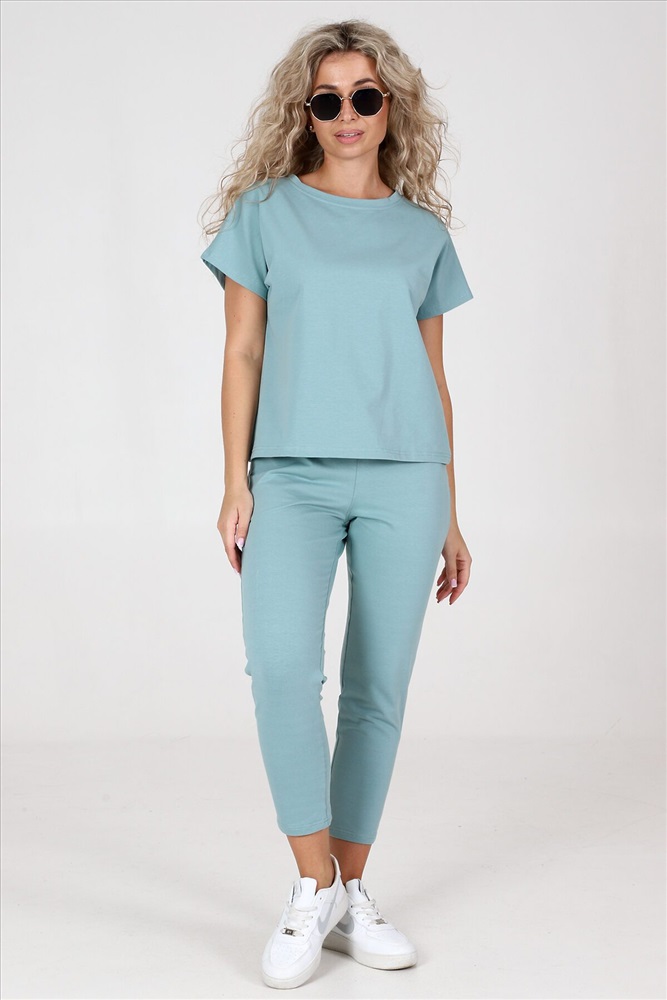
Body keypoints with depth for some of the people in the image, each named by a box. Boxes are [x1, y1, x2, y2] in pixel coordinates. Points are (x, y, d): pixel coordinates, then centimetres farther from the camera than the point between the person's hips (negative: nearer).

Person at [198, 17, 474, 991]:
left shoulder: (424, 231, 13)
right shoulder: (266, 210, 8)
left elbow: (435, 376, 14)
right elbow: (242, 353, 5)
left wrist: (450, 513, 11)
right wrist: (235, 482, -4)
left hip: (403, 477, 2)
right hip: (292, 474, -2)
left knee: (379, 689, 2)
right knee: (282, 664, -21)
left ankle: (351, 892, 16)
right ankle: (312, 886, -4)